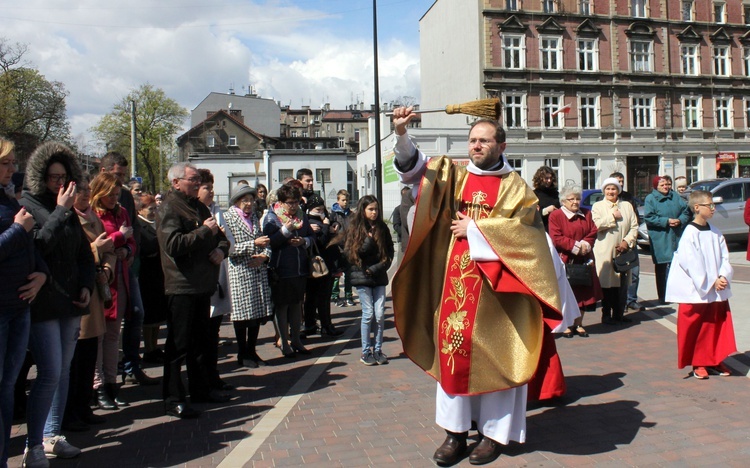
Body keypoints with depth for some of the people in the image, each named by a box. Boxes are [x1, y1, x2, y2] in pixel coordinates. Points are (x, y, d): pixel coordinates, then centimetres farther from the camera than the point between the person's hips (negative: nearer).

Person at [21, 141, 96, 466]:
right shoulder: (26, 205, -5)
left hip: (70, 303, 7)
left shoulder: (69, 211, 14)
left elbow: (84, 252, 17)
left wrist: (87, 286, 4)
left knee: (63, 370, 12)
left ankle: (52, 436, 24)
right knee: (50, 373, -9)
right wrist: (61, 212, -19)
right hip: (43, 304, -7)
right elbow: (38, 245, -21)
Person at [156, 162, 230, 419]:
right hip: (181, 286, -8)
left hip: (202, 285, 9)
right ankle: (173, 400, 4)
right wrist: (205, 231, -18)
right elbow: (173, 244, -24)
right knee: (178, 344, -3)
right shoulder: (168, 209, -9)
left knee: (200, 340, 17)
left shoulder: (199, 207, 18)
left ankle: (200, 389, 29)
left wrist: (221, 248, 2)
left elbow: (221, 236, 24)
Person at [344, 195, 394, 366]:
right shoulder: (354, 228, 0)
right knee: (368, 313, -3)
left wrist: (375, 269, -6)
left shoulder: (382, 228, 6)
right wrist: (369, 239, -14)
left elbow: (390, 253, 7)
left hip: (379, 276, 2)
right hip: (362, 276, -2)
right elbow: (349, 253, -7)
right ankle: (366, 352, 9)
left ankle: (378, 350, 10)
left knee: (380, 314, -2)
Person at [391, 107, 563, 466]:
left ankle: (494, 431, 17)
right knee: (452, 348, 4)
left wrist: (474, 228, -9)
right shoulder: (453, 176, 10)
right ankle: (455, 431, 15)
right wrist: (401, 134, -18)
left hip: (494, 282, -3)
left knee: (492, 353, 3)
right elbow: (413, 167, -1)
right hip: (455, 280, 3)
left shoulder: (514, 186, 3)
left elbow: (521, 227, -9)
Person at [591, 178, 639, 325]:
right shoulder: (597, 206, 7)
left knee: (621, 283, 4)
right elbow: (596, 225, -9)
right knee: (606, 282, -2)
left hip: (623, 250, 3)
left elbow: (634, 226, 6)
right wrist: (612, 216, -6)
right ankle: (606, 315, 6)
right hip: (604, 251, -3)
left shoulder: (627, 206, 14)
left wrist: (627, 241, -7)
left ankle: (619, 313, 15)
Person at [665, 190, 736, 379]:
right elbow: (691, 263, -17)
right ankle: (698, 363, 13)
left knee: (718, 325, 11)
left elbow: (724, 258, 6)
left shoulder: (715, 233, 8)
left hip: (718, 291, 6)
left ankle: (714, 361, 23)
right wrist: (711, 283, -16)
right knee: (697, 327, 1)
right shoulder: (690, 234, -12)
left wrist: (723, 277, -10)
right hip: (696, 291, -6)